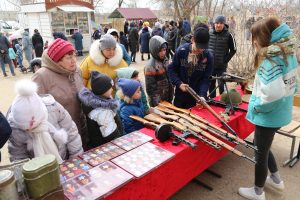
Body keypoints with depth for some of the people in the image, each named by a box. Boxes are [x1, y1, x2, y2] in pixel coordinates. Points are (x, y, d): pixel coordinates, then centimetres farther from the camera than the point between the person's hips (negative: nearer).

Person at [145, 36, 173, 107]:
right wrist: (156, 104, -17)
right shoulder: (150, 67, -21)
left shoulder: (165, 61, 0)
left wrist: (171, 96, 11)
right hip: (158, 101, -6)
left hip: (168, 98, 7)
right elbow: (150, 88, -18)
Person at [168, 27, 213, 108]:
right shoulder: (181, 51, -12)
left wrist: (202, 95, -24)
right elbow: (171, 69, -4)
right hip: (181, 94, 0)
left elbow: (206, 79, -10)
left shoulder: (208, 57, -11)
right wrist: (179, 83, -18)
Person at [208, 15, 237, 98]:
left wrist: (225, 60, -7)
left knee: (221, 85, -2)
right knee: (211, 84, 12)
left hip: (222, 66, -3)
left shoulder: (228, 35, -8)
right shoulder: (209, 33, -1)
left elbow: (233, 50, -1)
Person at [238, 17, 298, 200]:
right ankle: (276, 179, 45)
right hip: (281, 112, 9)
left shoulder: (270, 58, -24)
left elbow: (273, 93, -33)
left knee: (260, 152, 10)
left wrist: (257, 106, -17)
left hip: (269, 115, -9)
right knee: (262, 147, 28)